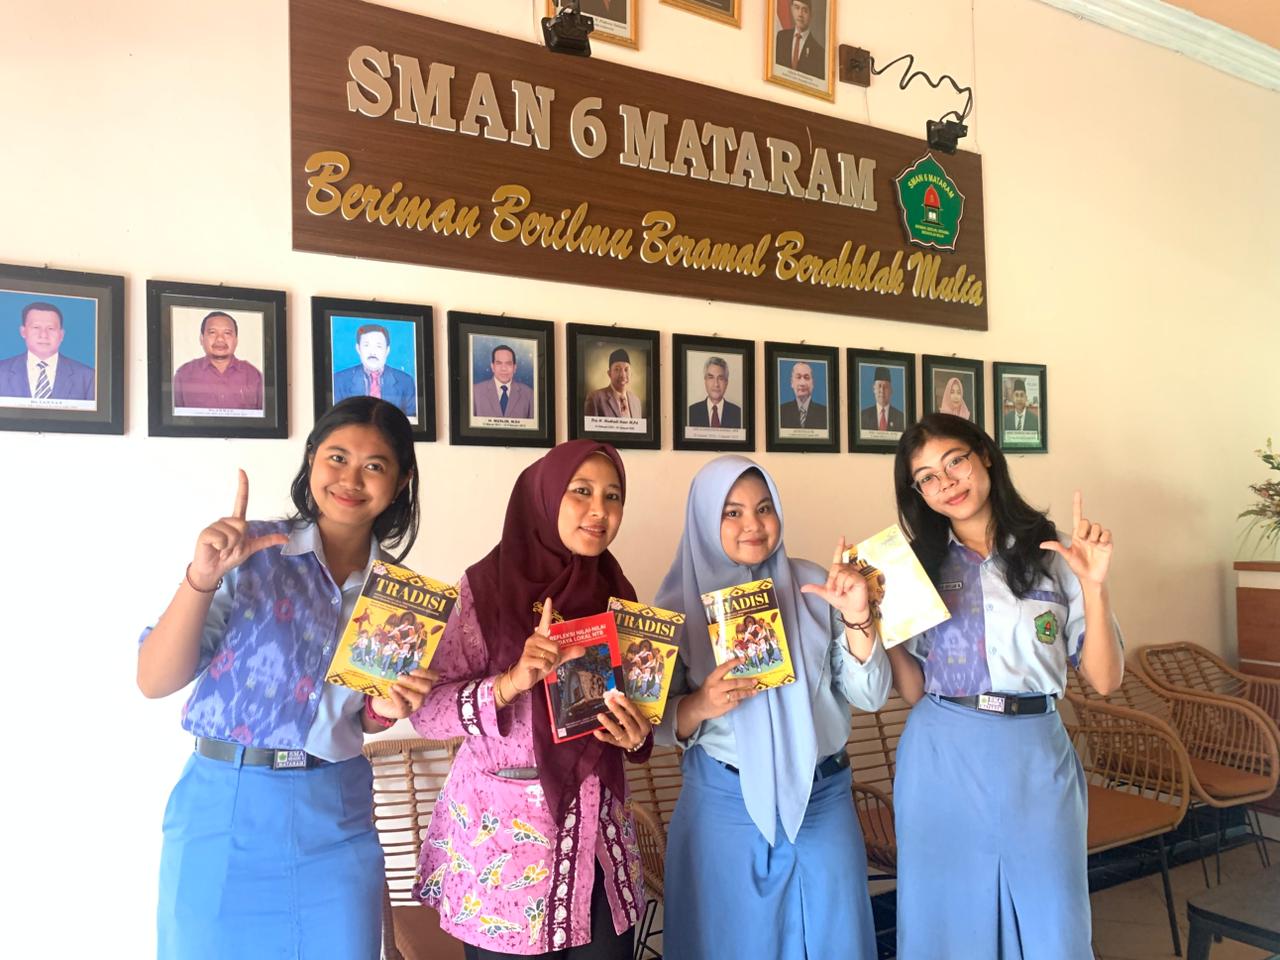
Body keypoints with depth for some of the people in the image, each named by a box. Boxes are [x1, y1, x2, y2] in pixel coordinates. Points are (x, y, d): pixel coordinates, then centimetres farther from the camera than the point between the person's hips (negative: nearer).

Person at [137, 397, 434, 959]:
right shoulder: (251, 554, -8)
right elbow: (154, 681, -12)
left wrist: (388, 710, -7)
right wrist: (202, 578, -25)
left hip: (337, 820, 3)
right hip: (227, 812, -3)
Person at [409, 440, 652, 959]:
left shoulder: (615, 593, 5)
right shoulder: (486, 586, -10)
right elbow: (426, 710, -14)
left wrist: (636, 736, -8)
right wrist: (510, 683, -29)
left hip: (599, 833, 5)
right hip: (506, 832, -4)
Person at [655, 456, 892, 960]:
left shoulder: (813, 587, -1)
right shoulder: (681, 601, -5)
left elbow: (869, 696, -3)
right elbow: (659, 719, -2)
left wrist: (858, 618, -18)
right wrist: (700, 706, -22)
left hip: (823, 801, 2)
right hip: (723, 805, -1)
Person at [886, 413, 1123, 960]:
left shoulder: (1053, 557, 1)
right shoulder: (916, 567, 5)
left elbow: (1104, 680, -3)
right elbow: (913, 691, 2)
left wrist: (1094, 586, -13)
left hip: (1035, 757, -1)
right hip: (941, 761, 1)